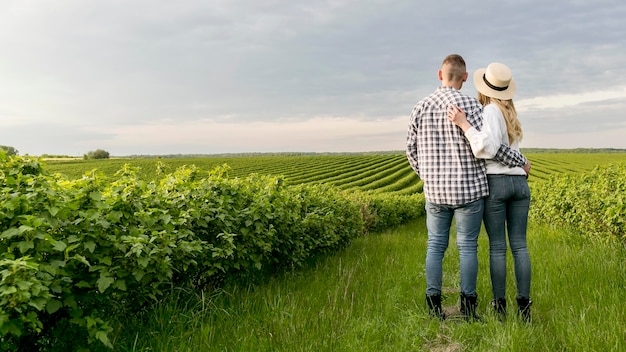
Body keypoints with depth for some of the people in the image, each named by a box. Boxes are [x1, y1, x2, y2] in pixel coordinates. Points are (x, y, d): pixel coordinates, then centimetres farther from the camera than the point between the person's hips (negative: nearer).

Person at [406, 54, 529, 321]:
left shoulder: (421, 107, 3)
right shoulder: (471, 105, -9)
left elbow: (412, 150, 8)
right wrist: (520, 161, 2)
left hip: (435, 190, 3)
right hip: (468, 189, -3)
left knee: (435, 246, 10)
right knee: (467, 247, 5)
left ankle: (434, 306, 12)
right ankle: (468, 307, 10)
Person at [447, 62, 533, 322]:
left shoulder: (491, 110, -10)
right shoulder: (510, 113, 14)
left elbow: (487, 149, -23)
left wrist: (463, 124, -25)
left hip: (495, 184, -6)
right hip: (519, 184, 6)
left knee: (497, 247, 0)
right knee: (519, 246, 6)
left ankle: (500, 306, 5)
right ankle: (524, 305, 7)